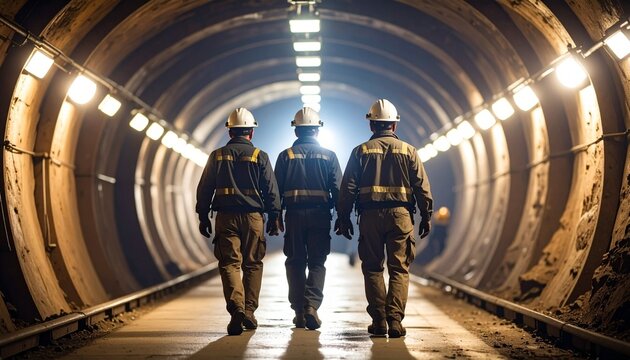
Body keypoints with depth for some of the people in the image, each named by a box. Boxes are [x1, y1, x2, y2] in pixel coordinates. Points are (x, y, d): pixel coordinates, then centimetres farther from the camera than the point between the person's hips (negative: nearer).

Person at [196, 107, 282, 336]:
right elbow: (271, 190, 0)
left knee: (229, 263, -2)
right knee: (252, 265, 11)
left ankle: (236, 308, -21)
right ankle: (249, 311, 11)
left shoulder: (217, 156, 5)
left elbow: (204, 189, 5)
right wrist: (274, 217, 8)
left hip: (225, 217, 0)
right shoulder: (259, 156, 1)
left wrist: (203, 217, 11)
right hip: (253, 216, 0)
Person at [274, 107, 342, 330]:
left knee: (295, 263, 9)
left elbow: (276, 189, 1)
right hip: (320, 215, 0)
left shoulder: (286, 155, 3)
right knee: (317, 263, 4)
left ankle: (299, 311, 9)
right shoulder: (328, 156, 3)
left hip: (294, 214, 0)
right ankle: (311, 305, -14)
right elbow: (338, 189, 1)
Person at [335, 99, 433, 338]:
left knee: (373, 268, 9)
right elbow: (422, 187, 3)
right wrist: (426, 216, 9)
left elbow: (348, 187, 2)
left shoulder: (361, 151, 4)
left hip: (370, 215, 0)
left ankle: (378, 320, 6)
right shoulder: (408, 151, 5)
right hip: (400, 214, 0)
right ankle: (395, 319, -7)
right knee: (399, 269, 3)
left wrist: (343, 217, 8)